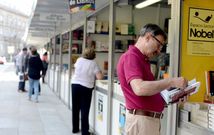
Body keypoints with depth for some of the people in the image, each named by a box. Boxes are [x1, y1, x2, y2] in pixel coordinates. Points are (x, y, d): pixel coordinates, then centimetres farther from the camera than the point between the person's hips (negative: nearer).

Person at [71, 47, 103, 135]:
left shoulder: (79, 60, 6)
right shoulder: (93, 63, -6)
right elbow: (99, 77, -12)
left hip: (75, 84, 4)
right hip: (86, 87, -4)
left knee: (75, 108, 14)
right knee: (84, 110, 1)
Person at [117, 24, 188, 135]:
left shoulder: (143, 60, 16)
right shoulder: (130, 57, -13)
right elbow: (139, 88, -29)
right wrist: (171, 82, -23)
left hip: (151, 119, 9)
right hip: (141, 120, -9)